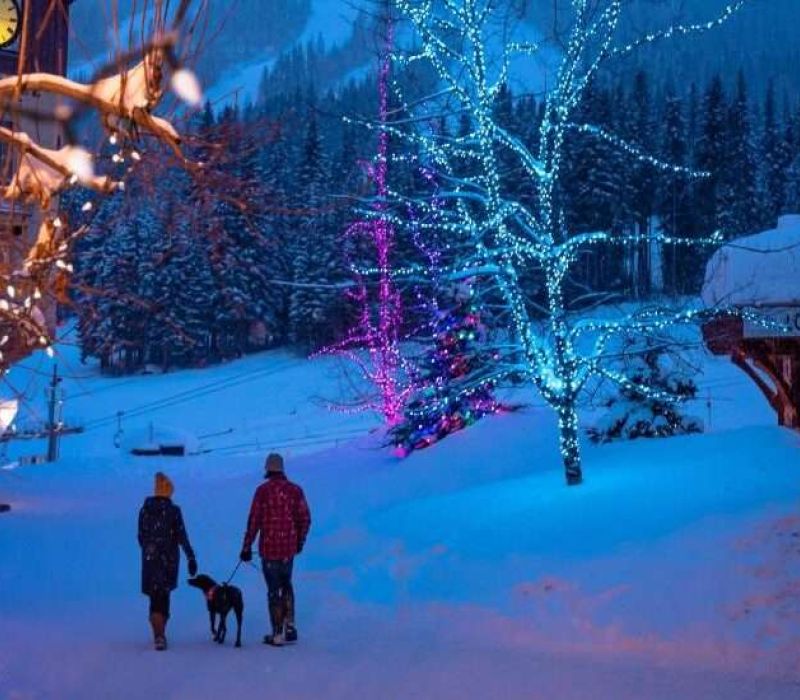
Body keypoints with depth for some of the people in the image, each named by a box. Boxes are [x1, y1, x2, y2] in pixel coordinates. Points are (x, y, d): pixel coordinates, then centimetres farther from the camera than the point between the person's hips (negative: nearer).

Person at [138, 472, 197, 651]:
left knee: (155, 596, 8)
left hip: (150, 559, 2)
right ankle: (160, 634, 21)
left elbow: (141, 537, 7)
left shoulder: (145, 509, 0)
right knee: (164, 595, 14)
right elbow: (182, 537, -12)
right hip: (168, 560, -2)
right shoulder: (173, 511, -10)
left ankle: (159, 635, -3)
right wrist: (190, 558, -8)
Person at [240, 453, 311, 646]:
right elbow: (305, 518, 3)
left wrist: (246, 547, -2)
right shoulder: (295, 490, -1)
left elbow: (254, 521, -10)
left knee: (274, 590, 6)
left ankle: (277, 634, 8)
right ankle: (290, 626, 15)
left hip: (269, 548, -3)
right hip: (289, 548, 3)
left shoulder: (263, 491, -10)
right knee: (286, 585, 23)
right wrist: (300, 541, 19)